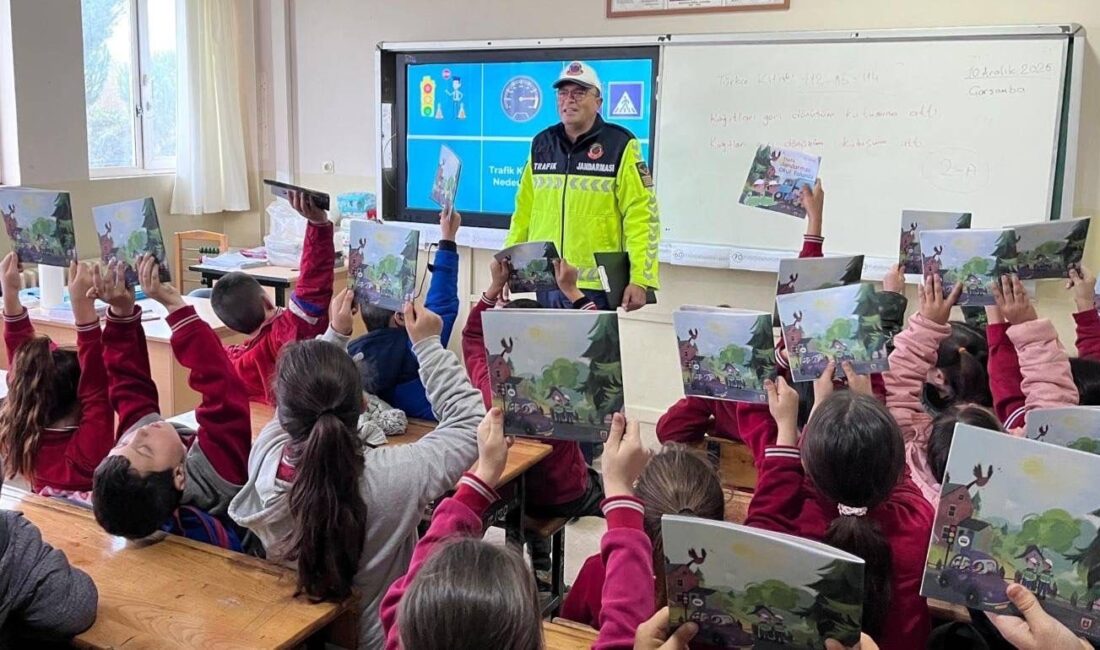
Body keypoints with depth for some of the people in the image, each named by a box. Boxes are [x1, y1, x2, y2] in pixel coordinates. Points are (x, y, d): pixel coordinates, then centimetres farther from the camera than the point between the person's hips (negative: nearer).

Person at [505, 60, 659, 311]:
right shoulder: (541, 144, 12)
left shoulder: (620, 146, -4)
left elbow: (641, 216, -9)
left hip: (595, 285, -4)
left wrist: (640, 279, -16)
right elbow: (524, 213, 15)